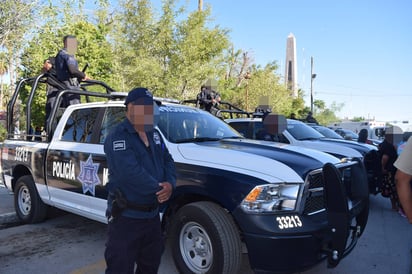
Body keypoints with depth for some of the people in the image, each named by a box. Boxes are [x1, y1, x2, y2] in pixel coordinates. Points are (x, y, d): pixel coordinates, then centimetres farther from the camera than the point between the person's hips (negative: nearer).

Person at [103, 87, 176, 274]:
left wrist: (170, 184, -12)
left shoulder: (154, 135, 11)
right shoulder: (117, 137, -16)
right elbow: (131, 172, -27)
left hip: (152, 215, 8)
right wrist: (159, 188, -19)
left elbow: (168, 161, 9)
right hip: (126, 217, -8)